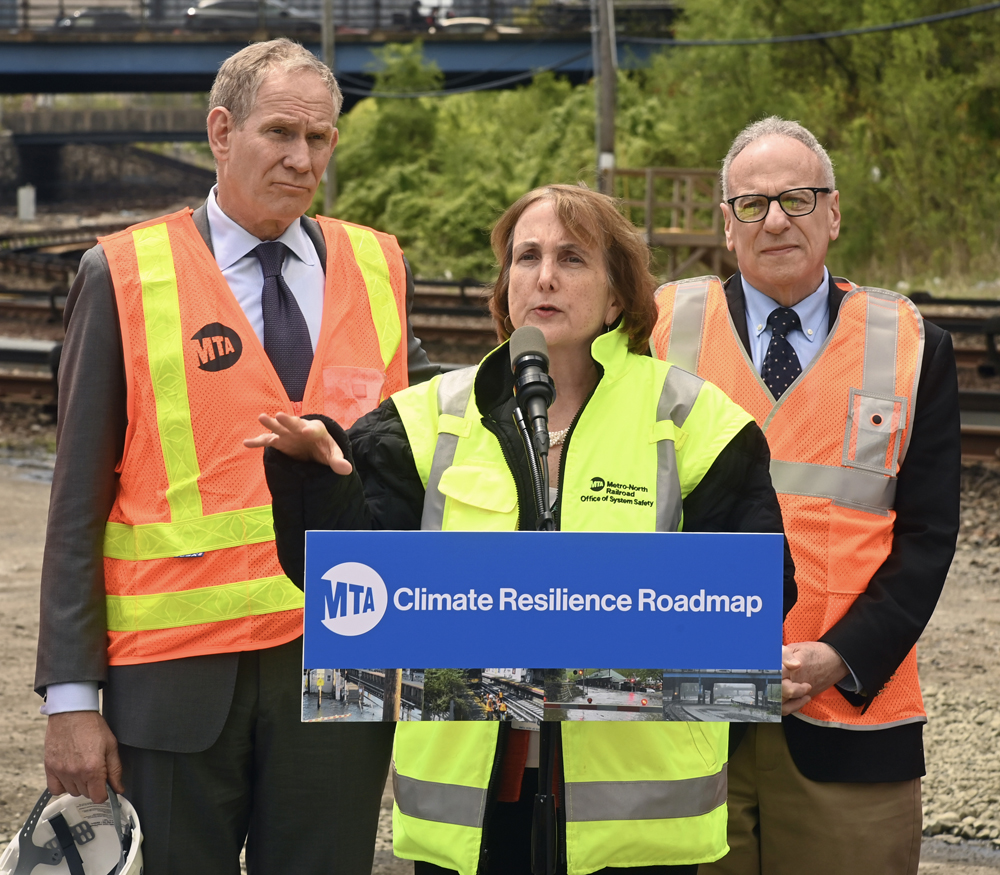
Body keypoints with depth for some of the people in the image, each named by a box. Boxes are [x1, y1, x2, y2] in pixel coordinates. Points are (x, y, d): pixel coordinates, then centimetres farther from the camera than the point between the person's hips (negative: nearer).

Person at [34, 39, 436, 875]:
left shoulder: (381, 268, 8)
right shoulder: (124, 274, -1)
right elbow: (79, 501, -2)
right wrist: (70, 696, -7)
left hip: (341, 670, 3)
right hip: (177, 672, -2)